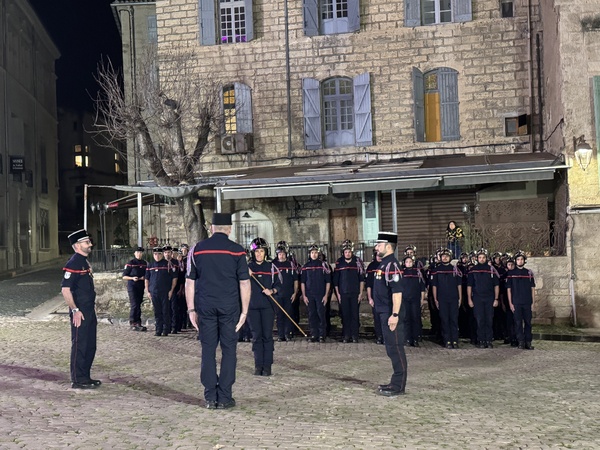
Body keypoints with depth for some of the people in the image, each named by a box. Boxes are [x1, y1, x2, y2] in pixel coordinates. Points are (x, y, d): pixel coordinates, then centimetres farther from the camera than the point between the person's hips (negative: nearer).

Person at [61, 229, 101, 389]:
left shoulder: (85, 262, 14)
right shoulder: (73, 264, -16)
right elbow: (65, 289, -21)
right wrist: (75, 310, -20)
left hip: (89, 312, 9)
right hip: (80, 313, -9)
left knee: (90, 346, 15)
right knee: (79, 346, 0)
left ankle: (85, 377, 26)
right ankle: (77, 380, 9)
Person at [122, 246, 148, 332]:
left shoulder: (145, 263, 11)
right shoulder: (130, 263, -5)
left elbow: (147, 275, 19)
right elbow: (124, 276, -4)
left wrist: (144, 277, -3)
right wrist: (132, 278, -20)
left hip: (141, 287, 5)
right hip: (132, 286, -5)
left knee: (138, 305, 9)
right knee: (134, 305, -12)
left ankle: (137, 323, 15)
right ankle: (132, 324, -8)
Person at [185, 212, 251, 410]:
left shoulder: (197, 249, 5)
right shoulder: (237, 250, -1)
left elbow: (190, 282, 5)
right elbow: (244, 283, -3)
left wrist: (191, 309, 10)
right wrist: (244, 311, 2)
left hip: (205, 306, 2)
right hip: (229, 306, -2)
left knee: (208, 350, 7)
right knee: (228, 350, 5)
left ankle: (210, 398, 10)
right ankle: (224, 398, 6)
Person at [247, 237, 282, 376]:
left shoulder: (271, 267, 6)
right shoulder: (247, 267, 8)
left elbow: (278, 285, 7)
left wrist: (272, 291, -12)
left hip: (268, 305, -1)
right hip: (252, 306, 1)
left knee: (267, 335, -3)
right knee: (256, 336, 3)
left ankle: (267, 365, 2)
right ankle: (258, 365, 9)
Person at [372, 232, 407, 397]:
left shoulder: (391, 265, -17)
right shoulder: (384, 264, 15)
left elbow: (397, 292, -23)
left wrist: (394, 314, -26)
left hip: (390, 315, -10)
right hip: (385, 313, 10)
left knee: (395, 349, -3)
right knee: (391, 349, 16)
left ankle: (398, 386, 3)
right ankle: (396, 382, 26)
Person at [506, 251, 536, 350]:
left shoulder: (529, 273, 8)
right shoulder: (511, 273, 3)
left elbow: (532, 288, 10)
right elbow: (508, 289, 2)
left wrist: (533, 302, 4)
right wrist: (510, 303, -4)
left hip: (527, 303, 2)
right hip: (516, 303, -2)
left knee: (528, 322, 3)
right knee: (518, 323, 0)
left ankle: (528, 342, 9)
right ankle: (521, 342, 5)